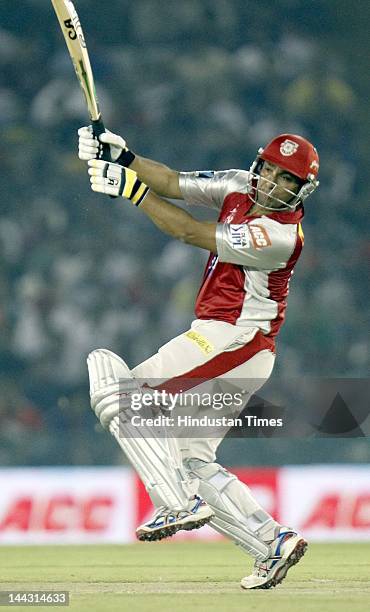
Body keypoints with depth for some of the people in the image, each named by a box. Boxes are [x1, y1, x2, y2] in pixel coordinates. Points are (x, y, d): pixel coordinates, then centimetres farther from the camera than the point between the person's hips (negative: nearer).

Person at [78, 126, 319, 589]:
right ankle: (273, 542, 4)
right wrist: (122, 156, -10)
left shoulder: (279, 235, -20)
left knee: (119, 394, -14)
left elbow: (188, 231, -20)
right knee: (194, 463, 10)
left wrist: (131, 189, -18)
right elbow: (171, 183, 6)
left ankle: (177, 503, -22)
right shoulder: (240, 187, 7)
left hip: (232, 339, -10)